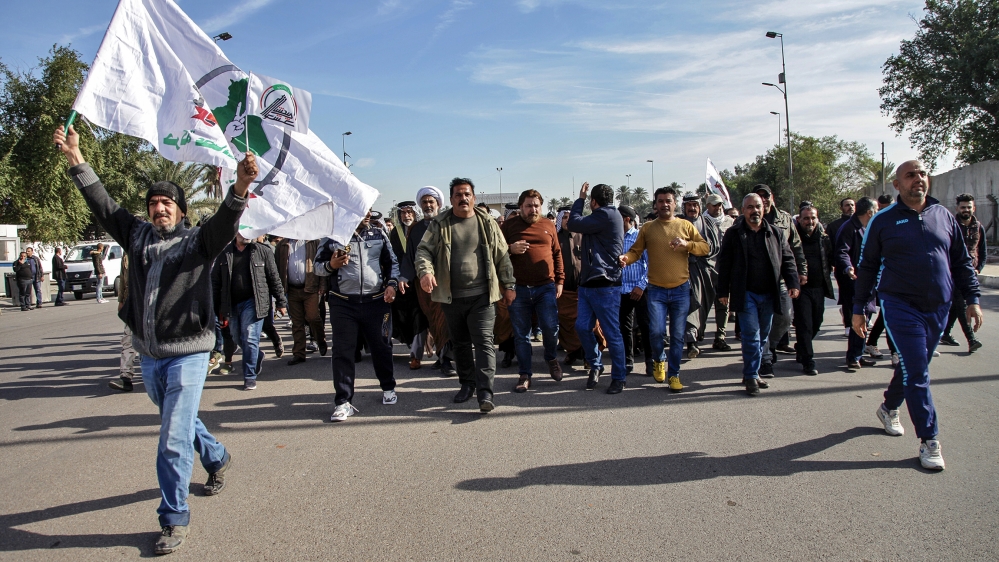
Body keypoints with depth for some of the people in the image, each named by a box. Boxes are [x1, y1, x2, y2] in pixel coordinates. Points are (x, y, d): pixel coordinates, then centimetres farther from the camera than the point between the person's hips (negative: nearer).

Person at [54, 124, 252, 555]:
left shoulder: (197, 241, -6)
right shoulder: (138, 236, 9)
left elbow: (225, 222, -23)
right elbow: (103, 206, 9)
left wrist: (240, 188, -43)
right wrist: (77, 162, 2)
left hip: (187, 354, -6)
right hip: (148, 355, 6)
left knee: (173, 442, -5)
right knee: (180, 421, 24)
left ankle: (173, 519, 9)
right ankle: (217, 458, 51)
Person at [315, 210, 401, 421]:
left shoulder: (379, 234, 9)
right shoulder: (333, 235, 2)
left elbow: (392, 262, 15)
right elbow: (318, 266, 6)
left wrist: (391, 284, -1)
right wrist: (331, 265, -15)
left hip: (377, 301, 2)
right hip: (343, 304, -2)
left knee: (381, 346, 11)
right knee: (343, 351, -2)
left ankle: (388, 388, 32)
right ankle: (343, 402, 4)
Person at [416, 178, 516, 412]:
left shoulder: (487, 223, 5)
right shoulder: (439, 225, 5)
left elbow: (502, 256, 8)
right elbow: (424, 250, -1)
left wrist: (509, 285, 7)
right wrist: (425, 271, -22)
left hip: (481, 296, -2)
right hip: (451, 297, 2)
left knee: (484, 342, -8)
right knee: (460, 344, 13)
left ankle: (485, 392, -10)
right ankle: (467, 384, 29)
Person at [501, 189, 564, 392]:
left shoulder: (549, 225, 10)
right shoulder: (509, 225, 5)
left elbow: (557, 254, 13)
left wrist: (560, 280, 8)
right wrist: (510, 248, -14)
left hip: (546, 287, 1)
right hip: (518, 289, 0)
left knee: (551, 328, -5)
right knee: (521, 334, 4)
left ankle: (551, 359, 26)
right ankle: (525, 375, 16)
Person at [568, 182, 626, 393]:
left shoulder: (607, 215, -12)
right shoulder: (606, 216, 17)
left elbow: (574, 224, -10)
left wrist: (580, 199, 1)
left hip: (605, 286, -9)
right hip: (588, 283, 9)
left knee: (612, 333, 0)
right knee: (582, 326, 4)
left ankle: (619, 377, 10)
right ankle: (595, 364, 23)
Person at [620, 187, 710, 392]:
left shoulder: (686, 225, 5)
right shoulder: (647, 228, 4)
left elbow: (706, 248, 4)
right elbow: (636, 251, 2)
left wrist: (686, 244, -14)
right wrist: (626, 258, -20)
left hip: (681, 289, 1)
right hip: (656, 290, -1)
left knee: (677, 335, 5)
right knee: (656, 331, -9)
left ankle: (674, 375, 18)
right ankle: (659, 360, 23)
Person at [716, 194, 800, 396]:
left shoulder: (776, 233, 9)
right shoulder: (733, 234, 0)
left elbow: (788, 259, 9)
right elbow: (724, 264, 0)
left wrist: (792, 283, -4)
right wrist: (723, 291, -4)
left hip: (769, 294, 4)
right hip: (746, 294, -4)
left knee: (763, 336, 10)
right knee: (751, 334, -10)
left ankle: (751, 373, 22)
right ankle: (751, 376, -2)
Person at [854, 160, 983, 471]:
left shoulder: (944, 216, 9)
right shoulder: (883, 221, -1)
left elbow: (962, 262, 14)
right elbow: (866, 268, 2)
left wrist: (972, 299, 7)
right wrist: (858, 309, 1)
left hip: (938, 308, 4)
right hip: (901, 307, -4)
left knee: (915, 367, 15)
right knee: (916, 371, -8)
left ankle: (889, 408, 39)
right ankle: (929, 440, -1)